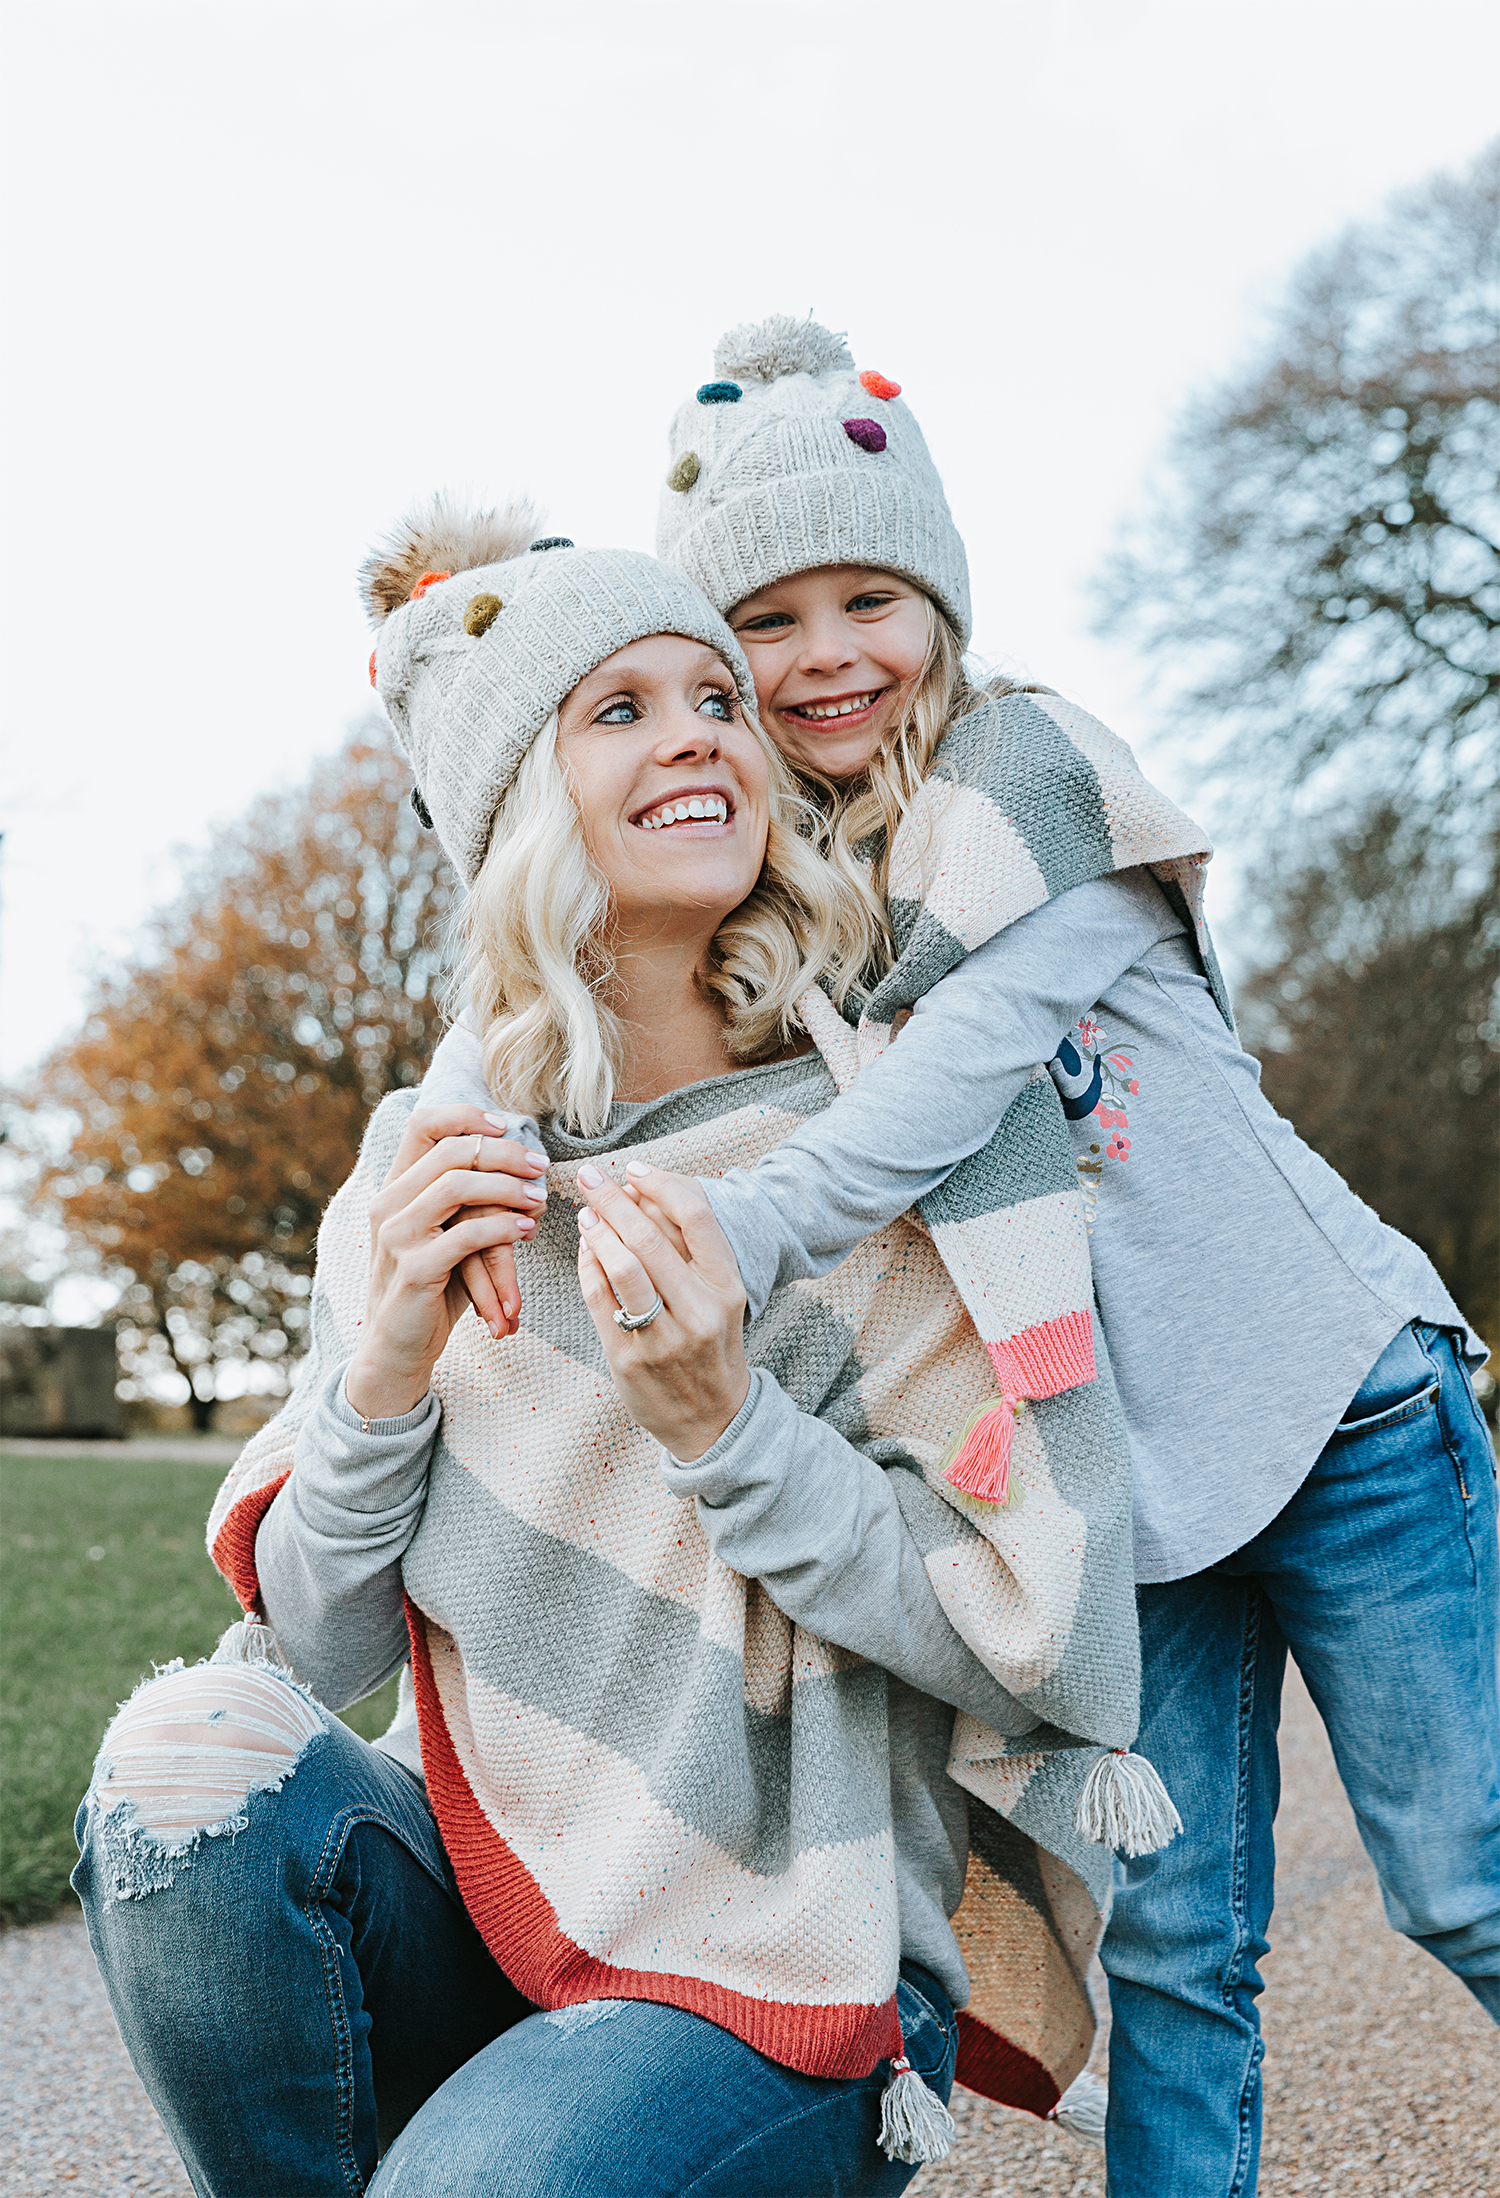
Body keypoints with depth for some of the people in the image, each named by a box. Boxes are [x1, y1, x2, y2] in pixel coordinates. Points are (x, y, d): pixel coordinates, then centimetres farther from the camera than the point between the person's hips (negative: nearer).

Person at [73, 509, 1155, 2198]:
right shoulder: (437, 1167, 0)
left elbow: (1042, 1641, -12)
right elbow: (313, 1646, -1)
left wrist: (728, 1428, -24)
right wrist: (387, 1363, -18)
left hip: (788, 1971, -3)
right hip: (494, 1893, 4)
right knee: (190, 1761, -23)